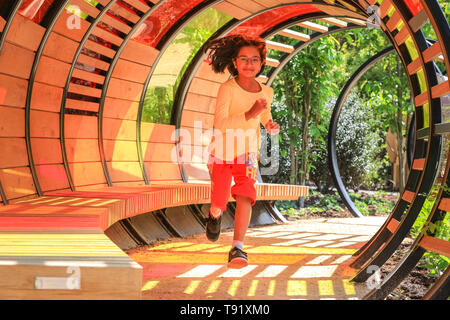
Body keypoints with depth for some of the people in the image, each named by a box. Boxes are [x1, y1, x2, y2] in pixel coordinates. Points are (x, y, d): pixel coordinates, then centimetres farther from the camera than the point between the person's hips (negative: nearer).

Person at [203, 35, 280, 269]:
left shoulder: (266, 92, -4)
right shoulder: (227, 89, -19)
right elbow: (220, 124, -29)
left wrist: (269, 123, -5)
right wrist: (250, 114, -39)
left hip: (247, 154, 2)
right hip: (222, 153, -2)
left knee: (245, 195, -20)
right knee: (218, 206, -1)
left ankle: (237, 248, -16)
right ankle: (215, 214, 38)